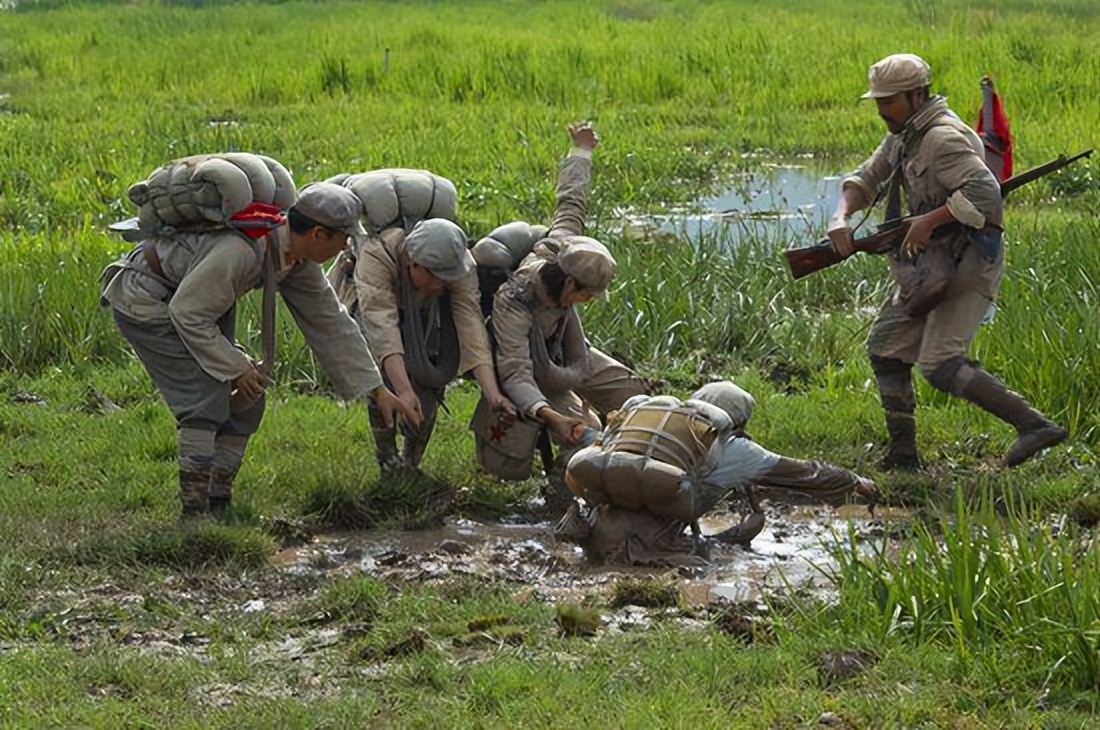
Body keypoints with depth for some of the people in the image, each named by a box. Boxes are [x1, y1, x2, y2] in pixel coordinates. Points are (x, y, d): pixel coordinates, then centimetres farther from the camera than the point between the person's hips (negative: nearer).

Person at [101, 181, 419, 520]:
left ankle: (217, 508, 10)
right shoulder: (240, 250, -35)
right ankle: (193, 514, -14)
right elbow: (188, 313, -29)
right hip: (145, 300, -10)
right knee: (205, 398, -19)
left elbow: (330, 323, 4)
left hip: (194, 304, 10)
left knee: (245, 401, 4)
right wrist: (235, 367, -21)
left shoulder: (298, 259, -6)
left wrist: (376, 390, 5)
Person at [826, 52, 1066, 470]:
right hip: (930, 264, 11)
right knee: (885, 347, 14)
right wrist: (841, 218, -3)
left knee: (940, 365, -20)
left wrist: (929, 220, -27)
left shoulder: (943, 138, -18)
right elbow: (866, 179, 16)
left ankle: (1033, 424, -22)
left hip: (966, 262, -11)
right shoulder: (903, 137, 13)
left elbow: (984, 191, -30)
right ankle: (902, 454, 19)